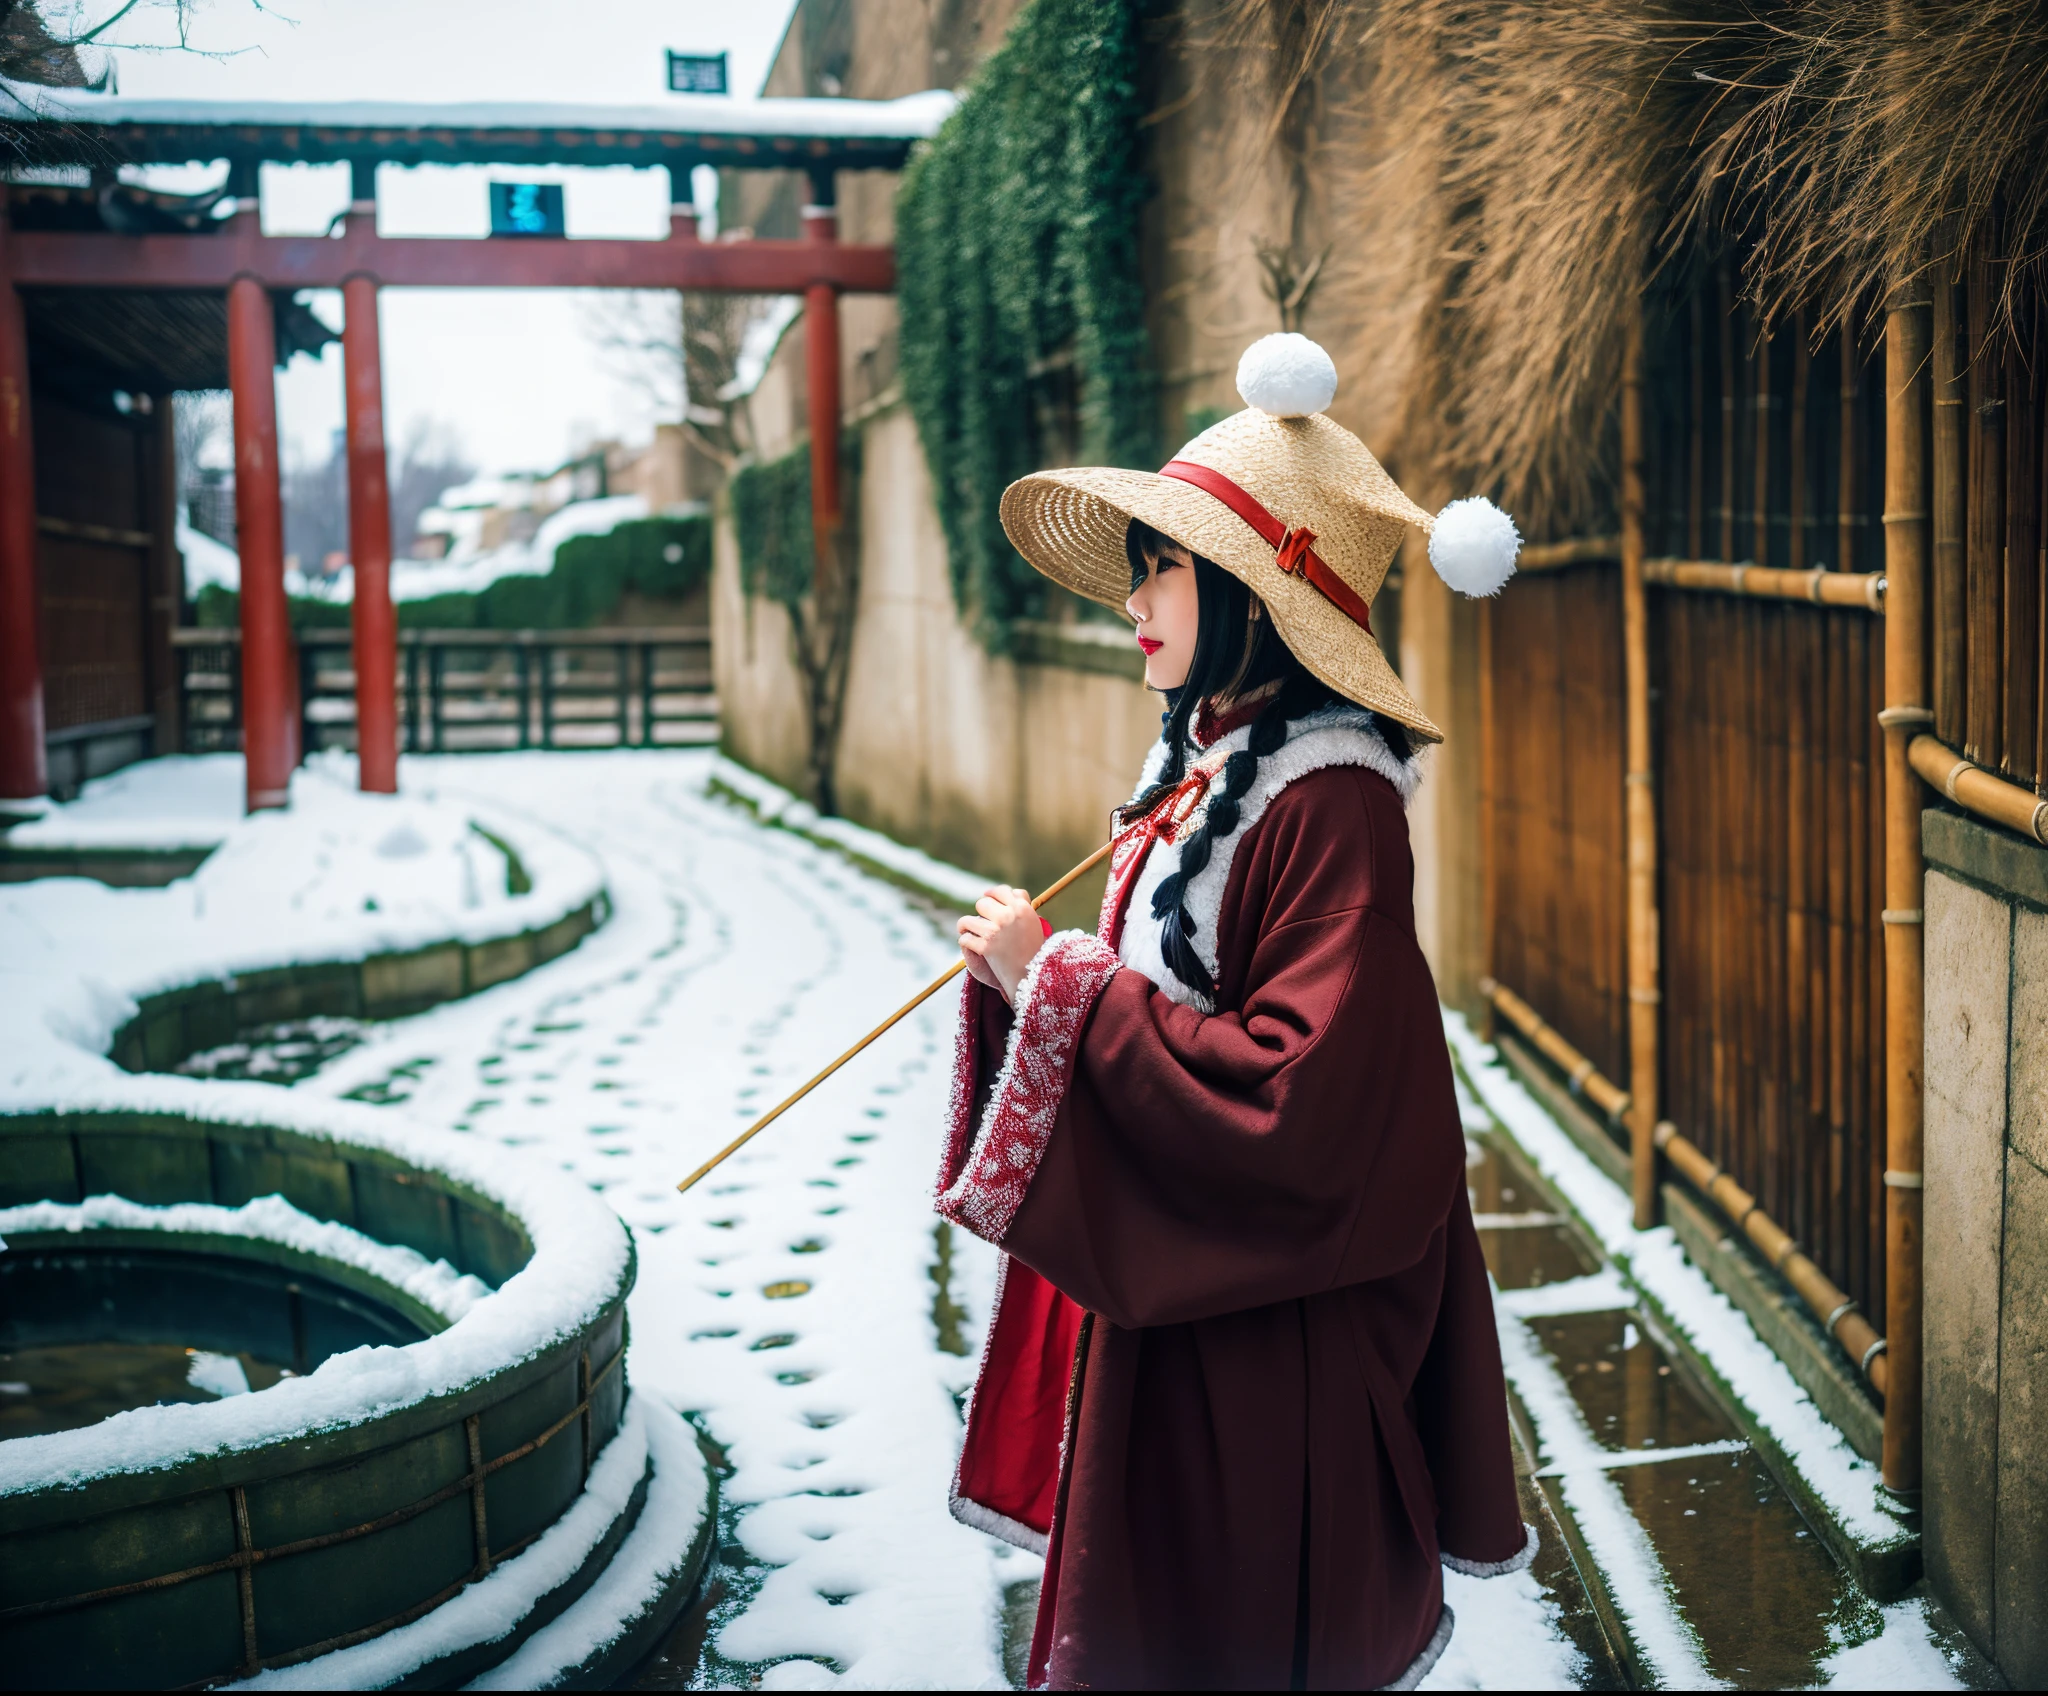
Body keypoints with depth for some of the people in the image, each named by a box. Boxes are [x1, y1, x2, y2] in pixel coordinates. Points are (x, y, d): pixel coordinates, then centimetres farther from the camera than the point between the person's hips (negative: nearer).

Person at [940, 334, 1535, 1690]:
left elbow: (1294, 1104, -28)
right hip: (1159, 1289, 8)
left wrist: (1062, 985, -22)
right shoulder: (1206, 770, 6)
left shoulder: (1331, 805, -21)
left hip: (1265, 1336, -8)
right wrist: (1034, 973, -4)